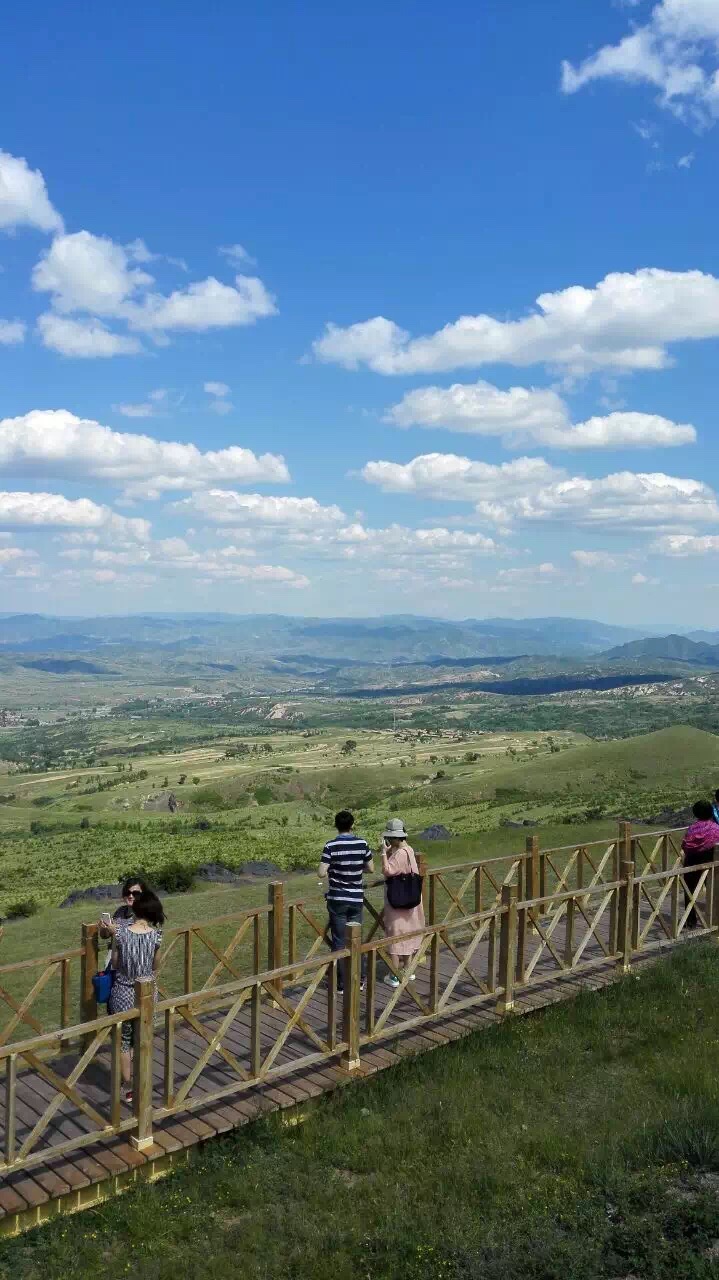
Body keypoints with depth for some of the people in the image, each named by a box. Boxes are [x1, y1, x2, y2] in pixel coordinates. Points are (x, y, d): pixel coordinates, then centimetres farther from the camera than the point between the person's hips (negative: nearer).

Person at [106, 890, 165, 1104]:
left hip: (123, 993, -1)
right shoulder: (155, 935, -14)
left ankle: (127, 1088, 27)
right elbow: (155, 966, -1)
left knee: (123, 1041, 17)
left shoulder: (121, 932, -17)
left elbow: (115, 963, -5)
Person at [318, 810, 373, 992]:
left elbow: (322, 873, -18)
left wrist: (332, 872, 3)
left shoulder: (331, 846, -13)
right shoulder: (362, 844, -4)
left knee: (340, 941, 5)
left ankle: (342, 983, 10)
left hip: (337, 899, -3)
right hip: (357, 898, 3)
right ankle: (360, 979, 21)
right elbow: (371, 868, 6)